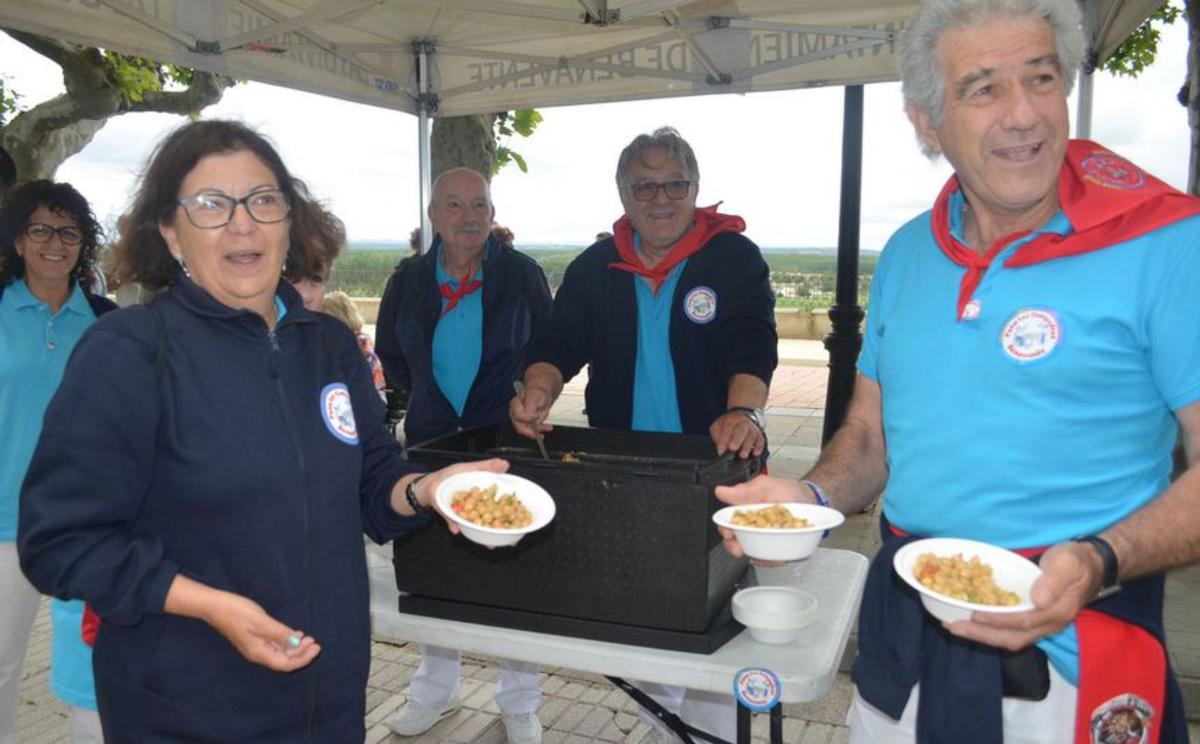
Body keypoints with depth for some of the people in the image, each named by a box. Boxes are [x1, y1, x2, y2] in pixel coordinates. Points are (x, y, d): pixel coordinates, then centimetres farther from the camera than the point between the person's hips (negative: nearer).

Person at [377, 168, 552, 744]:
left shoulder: (521, 273, -5)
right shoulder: (409, 279, 2)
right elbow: (390, 354, 17)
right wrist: (429, 395, 13)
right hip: (432, 438, 3)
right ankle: (435, 689, 32)